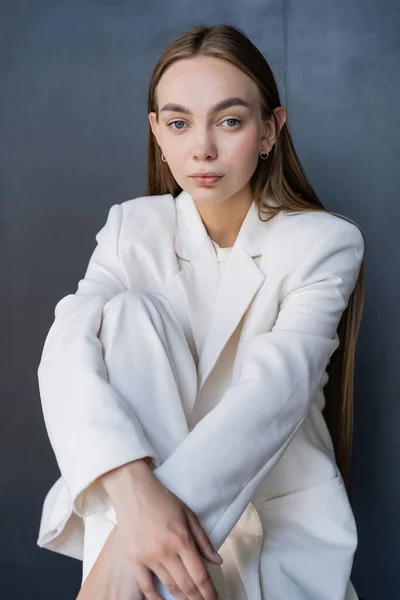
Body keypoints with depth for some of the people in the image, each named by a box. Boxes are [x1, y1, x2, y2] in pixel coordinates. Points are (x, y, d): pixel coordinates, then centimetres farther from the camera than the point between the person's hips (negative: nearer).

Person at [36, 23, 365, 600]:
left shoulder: (325, 242, -8)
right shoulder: (133, 228, 0)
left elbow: (277, 387, -24)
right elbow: (68, 352, -18)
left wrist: (129, 545, -37)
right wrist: (134, 491, -40)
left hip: (282, 504, -3)